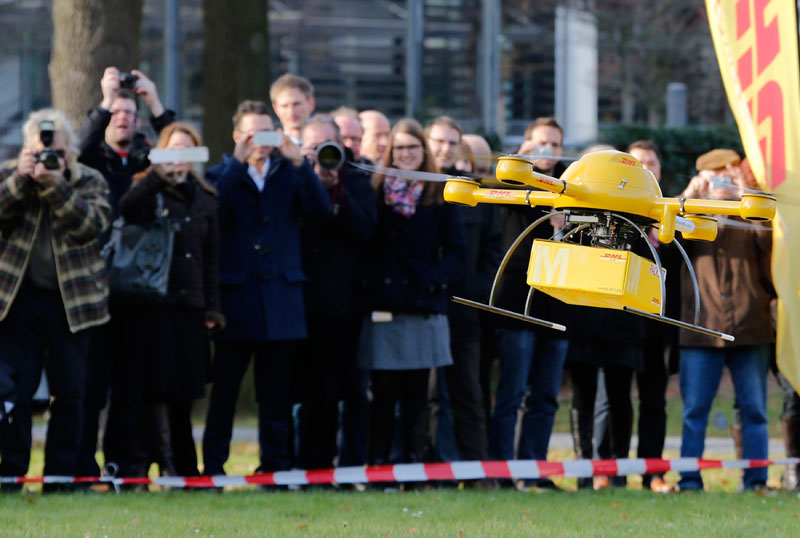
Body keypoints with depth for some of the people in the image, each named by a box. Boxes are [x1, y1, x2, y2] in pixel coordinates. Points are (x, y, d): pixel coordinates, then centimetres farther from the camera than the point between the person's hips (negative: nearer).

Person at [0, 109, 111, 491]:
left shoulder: (89, 182, 3)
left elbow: (92, 224, -15)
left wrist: (56, 186, -24)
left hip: (71, 299, 1)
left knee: (70, 393, 3)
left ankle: (62, 475, 9)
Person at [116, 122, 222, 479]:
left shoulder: (204, 198, 16)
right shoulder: (150, 191, 2)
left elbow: (212, 257, 16)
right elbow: (126, 211, -22)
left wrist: (212, 307, 9)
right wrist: (159, 174, -26)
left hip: (191, 303, 4)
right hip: (154, 301, -4)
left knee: (184, 389, 6)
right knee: (156, 385, -8)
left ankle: (184, 465, 11)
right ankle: (164, 462, -9)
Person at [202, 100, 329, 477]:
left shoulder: (289, 173, 12)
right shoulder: (222, 174, 6)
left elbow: (320, 209, -4)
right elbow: (217, 211, -14)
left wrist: (299, 162, -13)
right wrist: (238, 163, -16)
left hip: (281, 295, 2)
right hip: (236, 294, -2)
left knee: (275, 390, 6)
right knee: (224, 387, -2)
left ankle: (275, 462, 12)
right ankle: (213, 464, 3)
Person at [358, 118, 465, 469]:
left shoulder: (439, 196, 9)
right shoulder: (376, 192, 8)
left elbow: (456, 251, 6)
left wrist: (435, 279, -9)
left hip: (425, 305, 1)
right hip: (383, 306, -1)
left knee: (416, 393, 4)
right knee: (384, 391, -2)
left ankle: (413, 459, 8)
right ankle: (378, 462, 0)